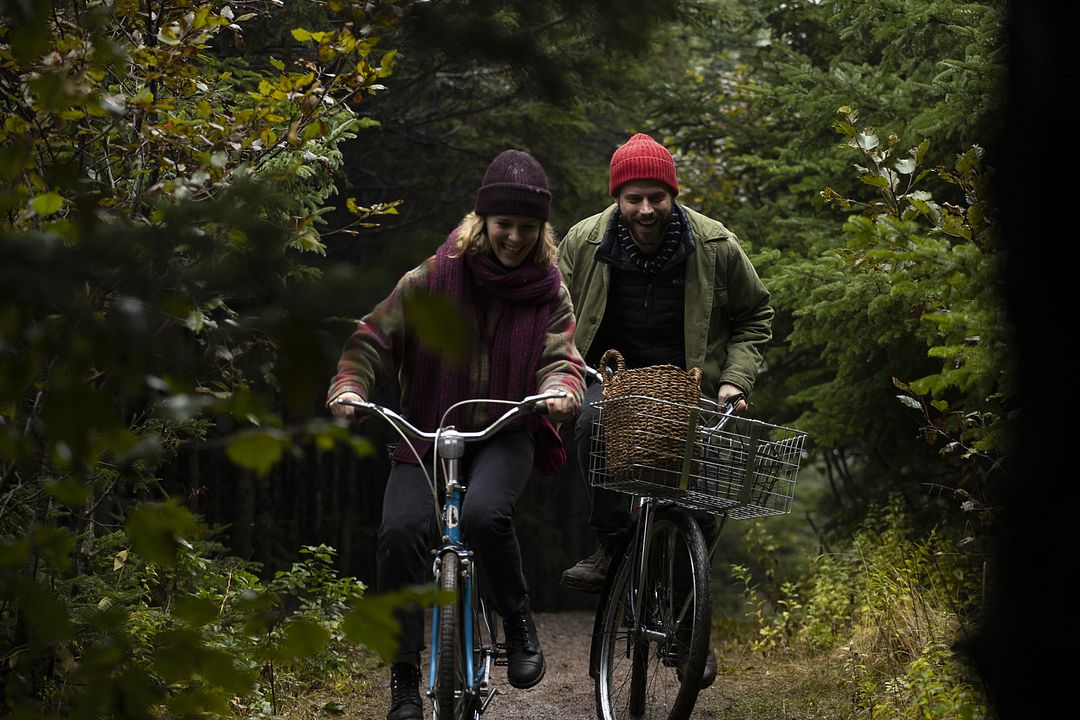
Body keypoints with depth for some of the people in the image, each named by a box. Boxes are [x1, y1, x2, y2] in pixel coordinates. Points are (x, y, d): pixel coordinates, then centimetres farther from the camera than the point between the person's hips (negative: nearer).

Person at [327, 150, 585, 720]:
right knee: (400, 531, -25)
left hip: (505, 436, 0)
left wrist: (560, 389, -28)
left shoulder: (548, 292, 4)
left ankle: (518, 622, -6)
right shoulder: (432, 278, -3)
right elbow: (373, 341, -2)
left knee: (485, 514, -34)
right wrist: (348, 388, -22)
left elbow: (561, 358, -4)